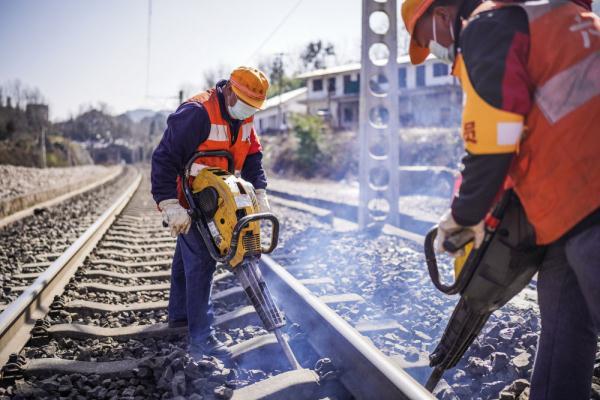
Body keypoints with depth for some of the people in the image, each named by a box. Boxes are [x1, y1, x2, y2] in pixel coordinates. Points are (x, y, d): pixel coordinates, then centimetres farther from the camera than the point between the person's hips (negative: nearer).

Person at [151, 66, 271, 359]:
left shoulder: (243, 119, 1)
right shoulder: (196, 113, -27)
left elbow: (252, 157, 5)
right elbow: (164, 159, -29)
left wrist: (260, 194, -9)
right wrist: (171, 207, -33)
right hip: (188, 201, -9)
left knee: (187, 257, 21)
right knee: (200, 262, -13)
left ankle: (179, 315, 38)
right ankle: (200, 339, -11)